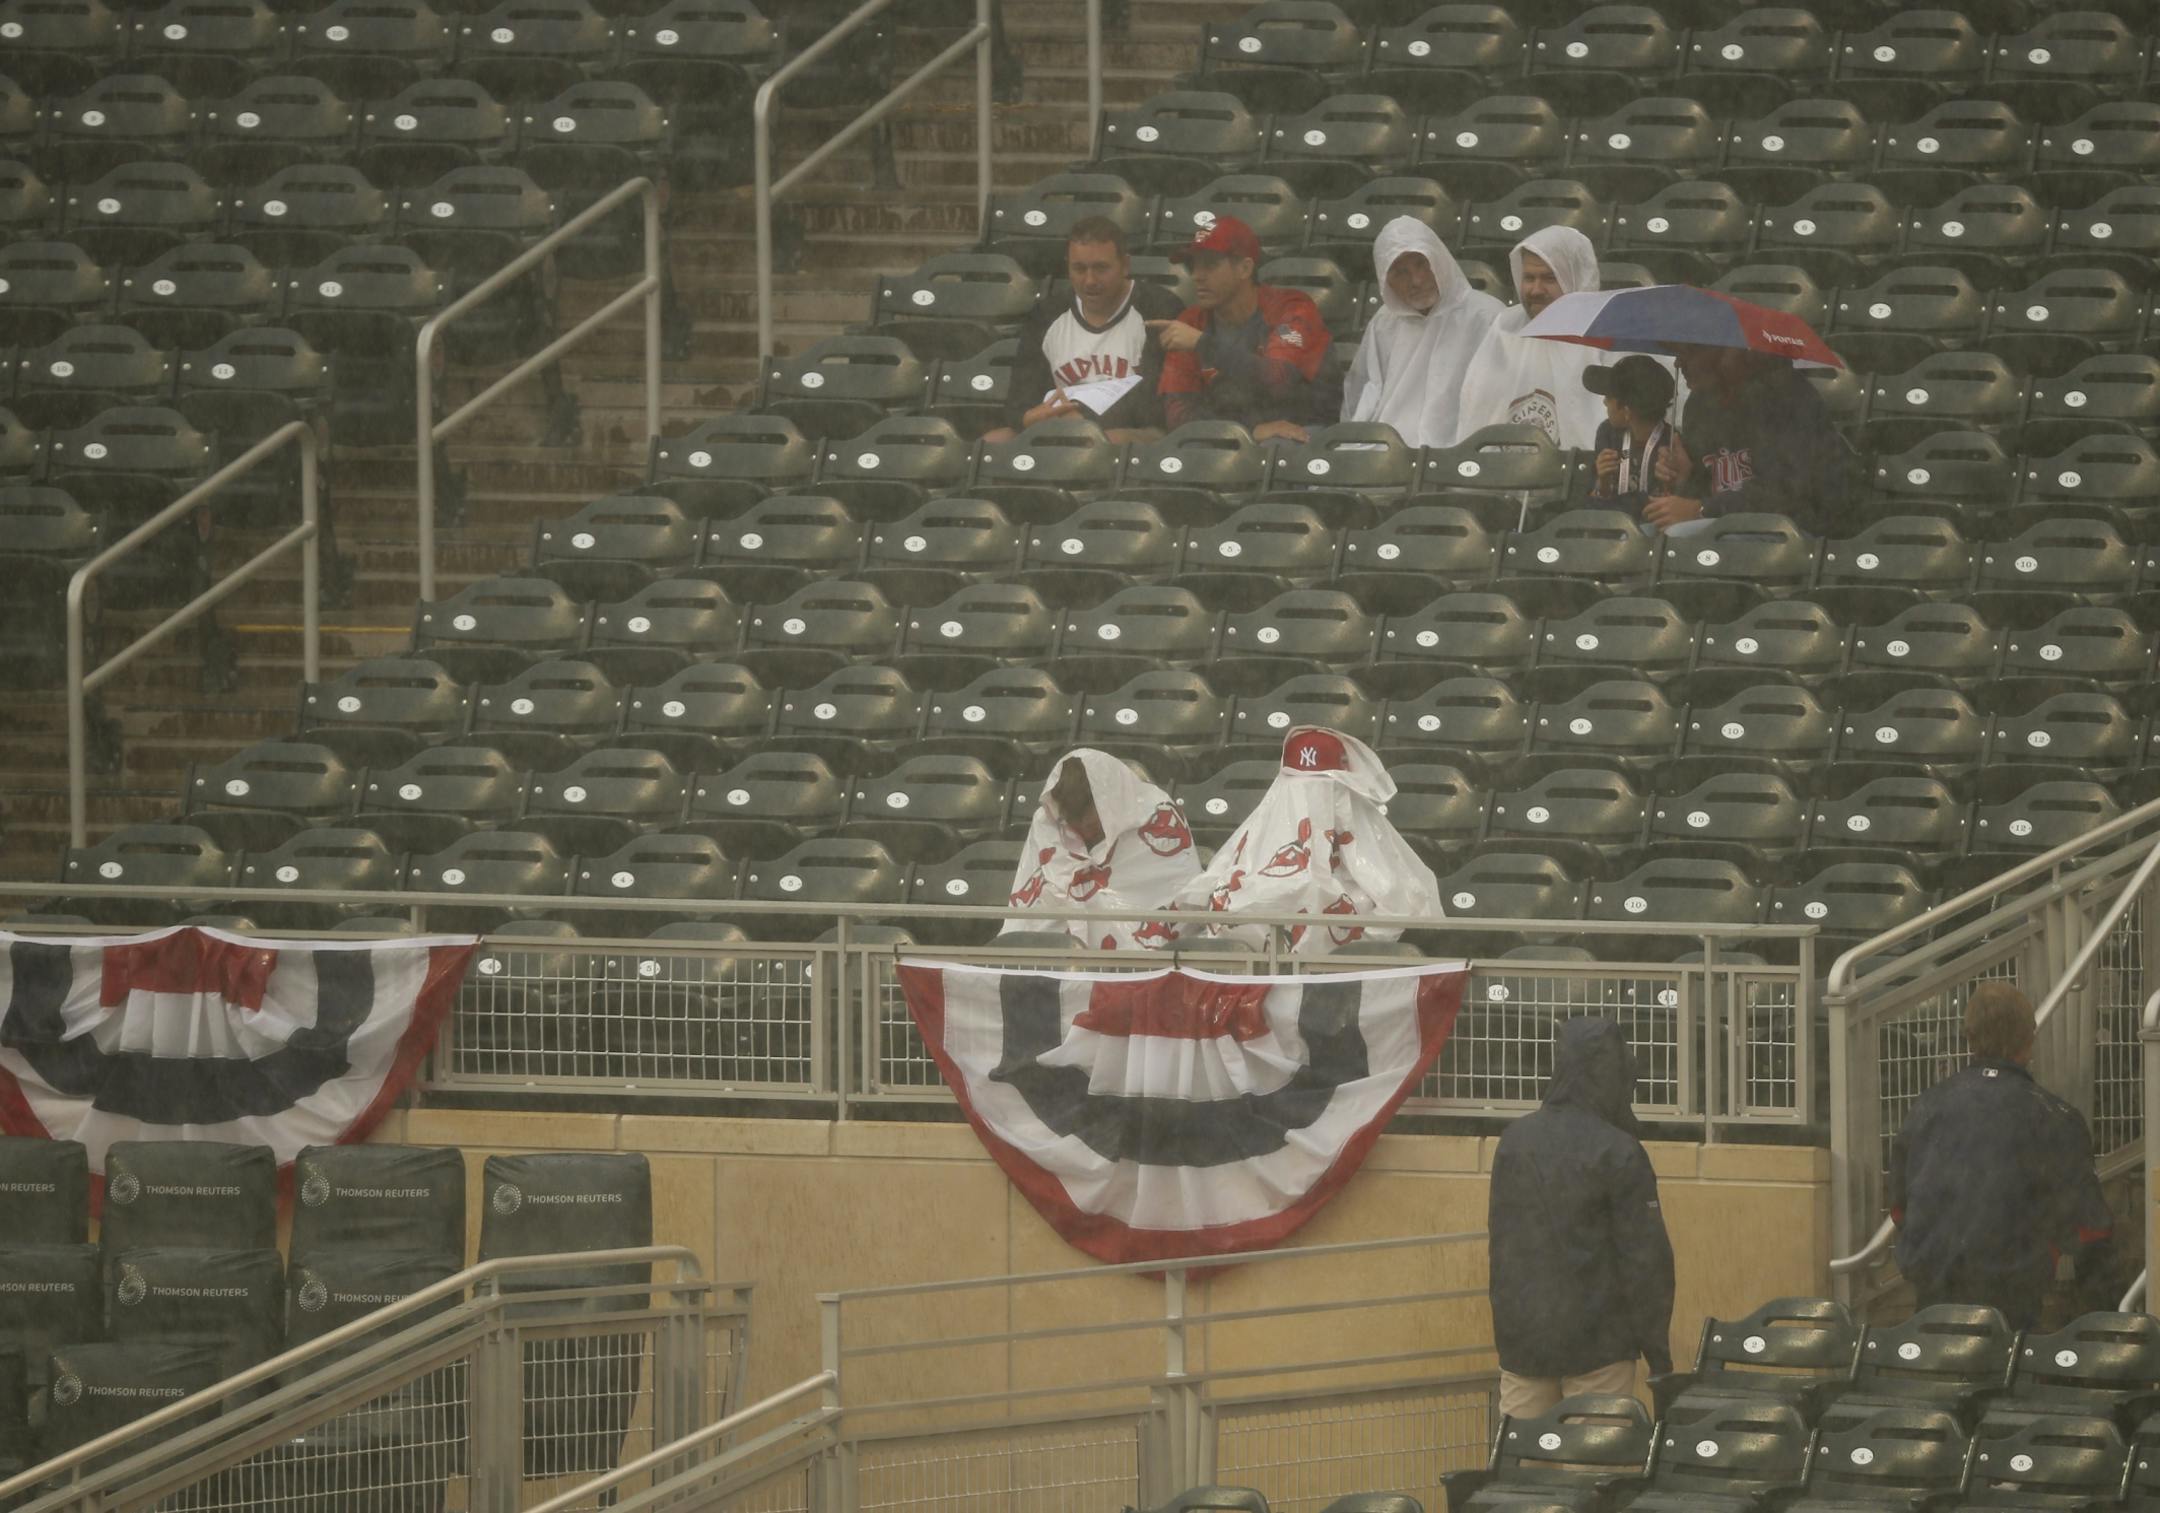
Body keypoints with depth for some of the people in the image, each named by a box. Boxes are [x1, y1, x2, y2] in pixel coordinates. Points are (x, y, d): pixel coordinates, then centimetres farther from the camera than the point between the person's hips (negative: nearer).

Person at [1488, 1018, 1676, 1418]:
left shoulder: (1514, 1141, 5)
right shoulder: (1618, 1154, -13)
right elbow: (1645, 1258, -12)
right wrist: (1659, 1355, -4)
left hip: (1519, 1338, 5)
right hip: (1596, 1342, -5)